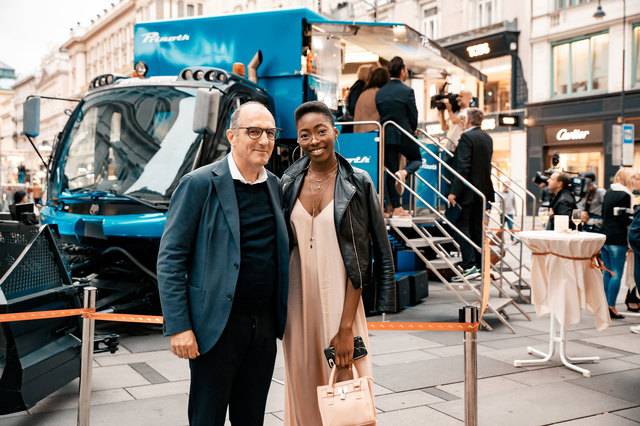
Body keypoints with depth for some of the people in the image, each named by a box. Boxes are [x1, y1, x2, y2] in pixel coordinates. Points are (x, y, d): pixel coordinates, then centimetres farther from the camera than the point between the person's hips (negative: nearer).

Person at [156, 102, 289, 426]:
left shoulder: (275, 186, 9)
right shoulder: (200, 184, -9)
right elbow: (170, 259, -10)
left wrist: (282, 316, 9)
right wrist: (178, 326, -15)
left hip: (264, 324, 5)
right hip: (217, 324, -5)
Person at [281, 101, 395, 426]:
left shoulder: (357, 184, -5)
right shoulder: (289, 182, 5)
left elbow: (360, 259, -9)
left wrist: (346, 328, -15)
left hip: (339, 301, -3)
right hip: (298, 302, 3)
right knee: (304, 390, 11)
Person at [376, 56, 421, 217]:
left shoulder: (380, 92, 6)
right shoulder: (407, 91, -9)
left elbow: (379, 114, 11)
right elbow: (413, 117, -5)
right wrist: (411, 131, 15)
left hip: (385, 136, 4)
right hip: (403, 135, -4)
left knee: (390, 172, 8)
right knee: (417, 159, 21)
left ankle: (397, 208, 9)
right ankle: (404, 173, -12)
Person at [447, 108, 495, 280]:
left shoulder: (467, 137, -14)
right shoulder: (487, 138, 12)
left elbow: (463, 167, -21)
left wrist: (454, 192, -22)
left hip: (468, 189, -8)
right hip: (483, 188, 8)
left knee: (461, 226, -5)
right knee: (477, 227, 14)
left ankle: (469, 266, -11)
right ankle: (480, 265, 18)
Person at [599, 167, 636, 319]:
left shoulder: (609, 192, 12)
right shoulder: (625, 195, -13)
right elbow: (625, 220, -15)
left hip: (604, 236, 8)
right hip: (617, 239, -8)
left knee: (607, 272, 13)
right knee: (616, 274, -3)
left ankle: (604, 305, 16)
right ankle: (611, 307, -2)